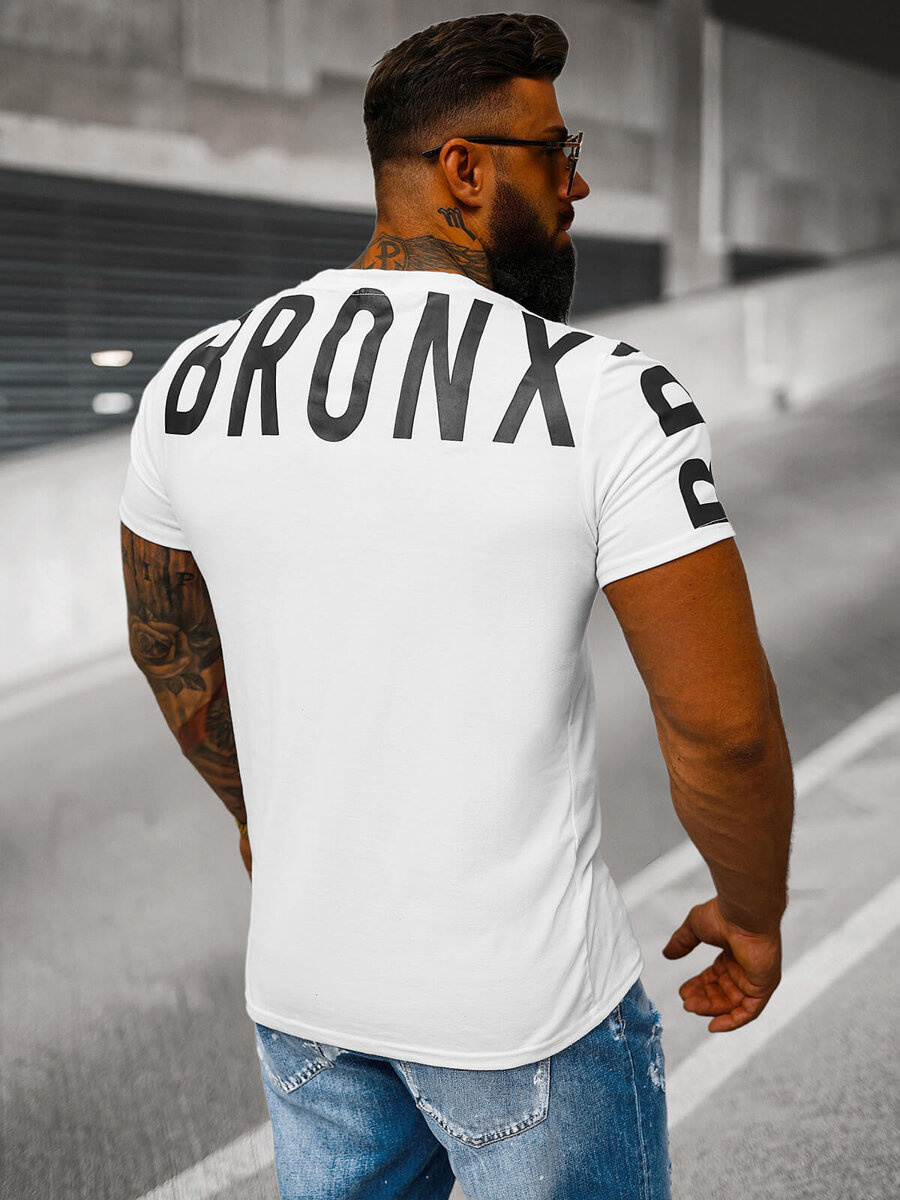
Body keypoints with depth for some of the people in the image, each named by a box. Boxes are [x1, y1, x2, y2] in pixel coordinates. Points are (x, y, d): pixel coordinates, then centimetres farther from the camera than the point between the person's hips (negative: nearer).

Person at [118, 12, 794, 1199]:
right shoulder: (609, 396, -20)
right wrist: (754, 916, 1)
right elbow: (722, 721, -19)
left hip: (300, 978, 5)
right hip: (527, 1007, -4)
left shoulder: (195, 382, -4)